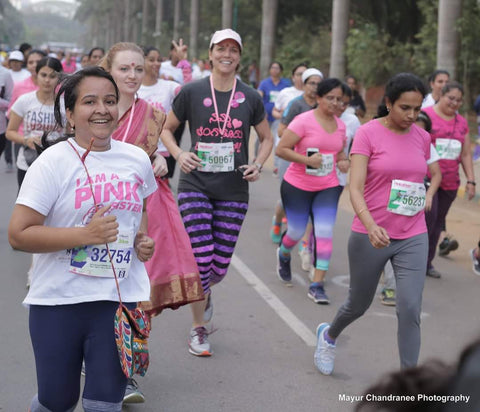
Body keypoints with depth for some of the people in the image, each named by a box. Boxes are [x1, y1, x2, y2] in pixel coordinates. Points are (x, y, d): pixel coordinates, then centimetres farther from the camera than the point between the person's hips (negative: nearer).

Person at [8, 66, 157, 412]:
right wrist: (85, 234, -22)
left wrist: (142, 239, 6)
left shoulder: (137, 159, 6)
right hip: (58, 301, -3)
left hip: (121, 297, 3)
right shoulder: (54, 162, -9)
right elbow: (19, 234, -15)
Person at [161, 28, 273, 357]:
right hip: (196, 185, -2)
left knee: (220, 265, 3)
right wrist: (178, 154, -8)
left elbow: (267, 138, 16)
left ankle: (204, 291, 42)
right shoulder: (192, 92, -1)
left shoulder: (250, 98, 3)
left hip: (234, 191, 2)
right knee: (202, 258, -9)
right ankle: (199, 330, 10)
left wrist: (258, 164, -2)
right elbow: (167, 128, 10)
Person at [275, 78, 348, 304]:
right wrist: (306, 159, -26)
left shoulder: (340, 125, 5)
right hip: (298, 186, -4)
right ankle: (283, 255, 46)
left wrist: (343, 161, -1)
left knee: (325, 234, -8)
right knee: (297, 232, 9)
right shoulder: (304, 121, -13)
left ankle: (317, 285, -1)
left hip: (328, 187, 4)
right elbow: (281, 149, -15)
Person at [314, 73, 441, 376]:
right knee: (359, 304, 16)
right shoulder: (368, 133, -11)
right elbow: (355, 188, -20)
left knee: (410, 309, -9)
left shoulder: (421, 137, 3)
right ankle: (329, 335, 50)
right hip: (372, 236, -3)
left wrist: (429, 194, 6)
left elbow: (435, 173, 24)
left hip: (413, 238, 3)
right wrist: (371, 226, -35)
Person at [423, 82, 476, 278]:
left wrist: (471, 180, 10)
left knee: (438, 222, 8)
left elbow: (466, 154, 16)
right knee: (428, 216, -11)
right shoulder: (426, 114, -4)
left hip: (450, 183, 5)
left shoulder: (462, 122, 14)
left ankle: (427, 262, 17)